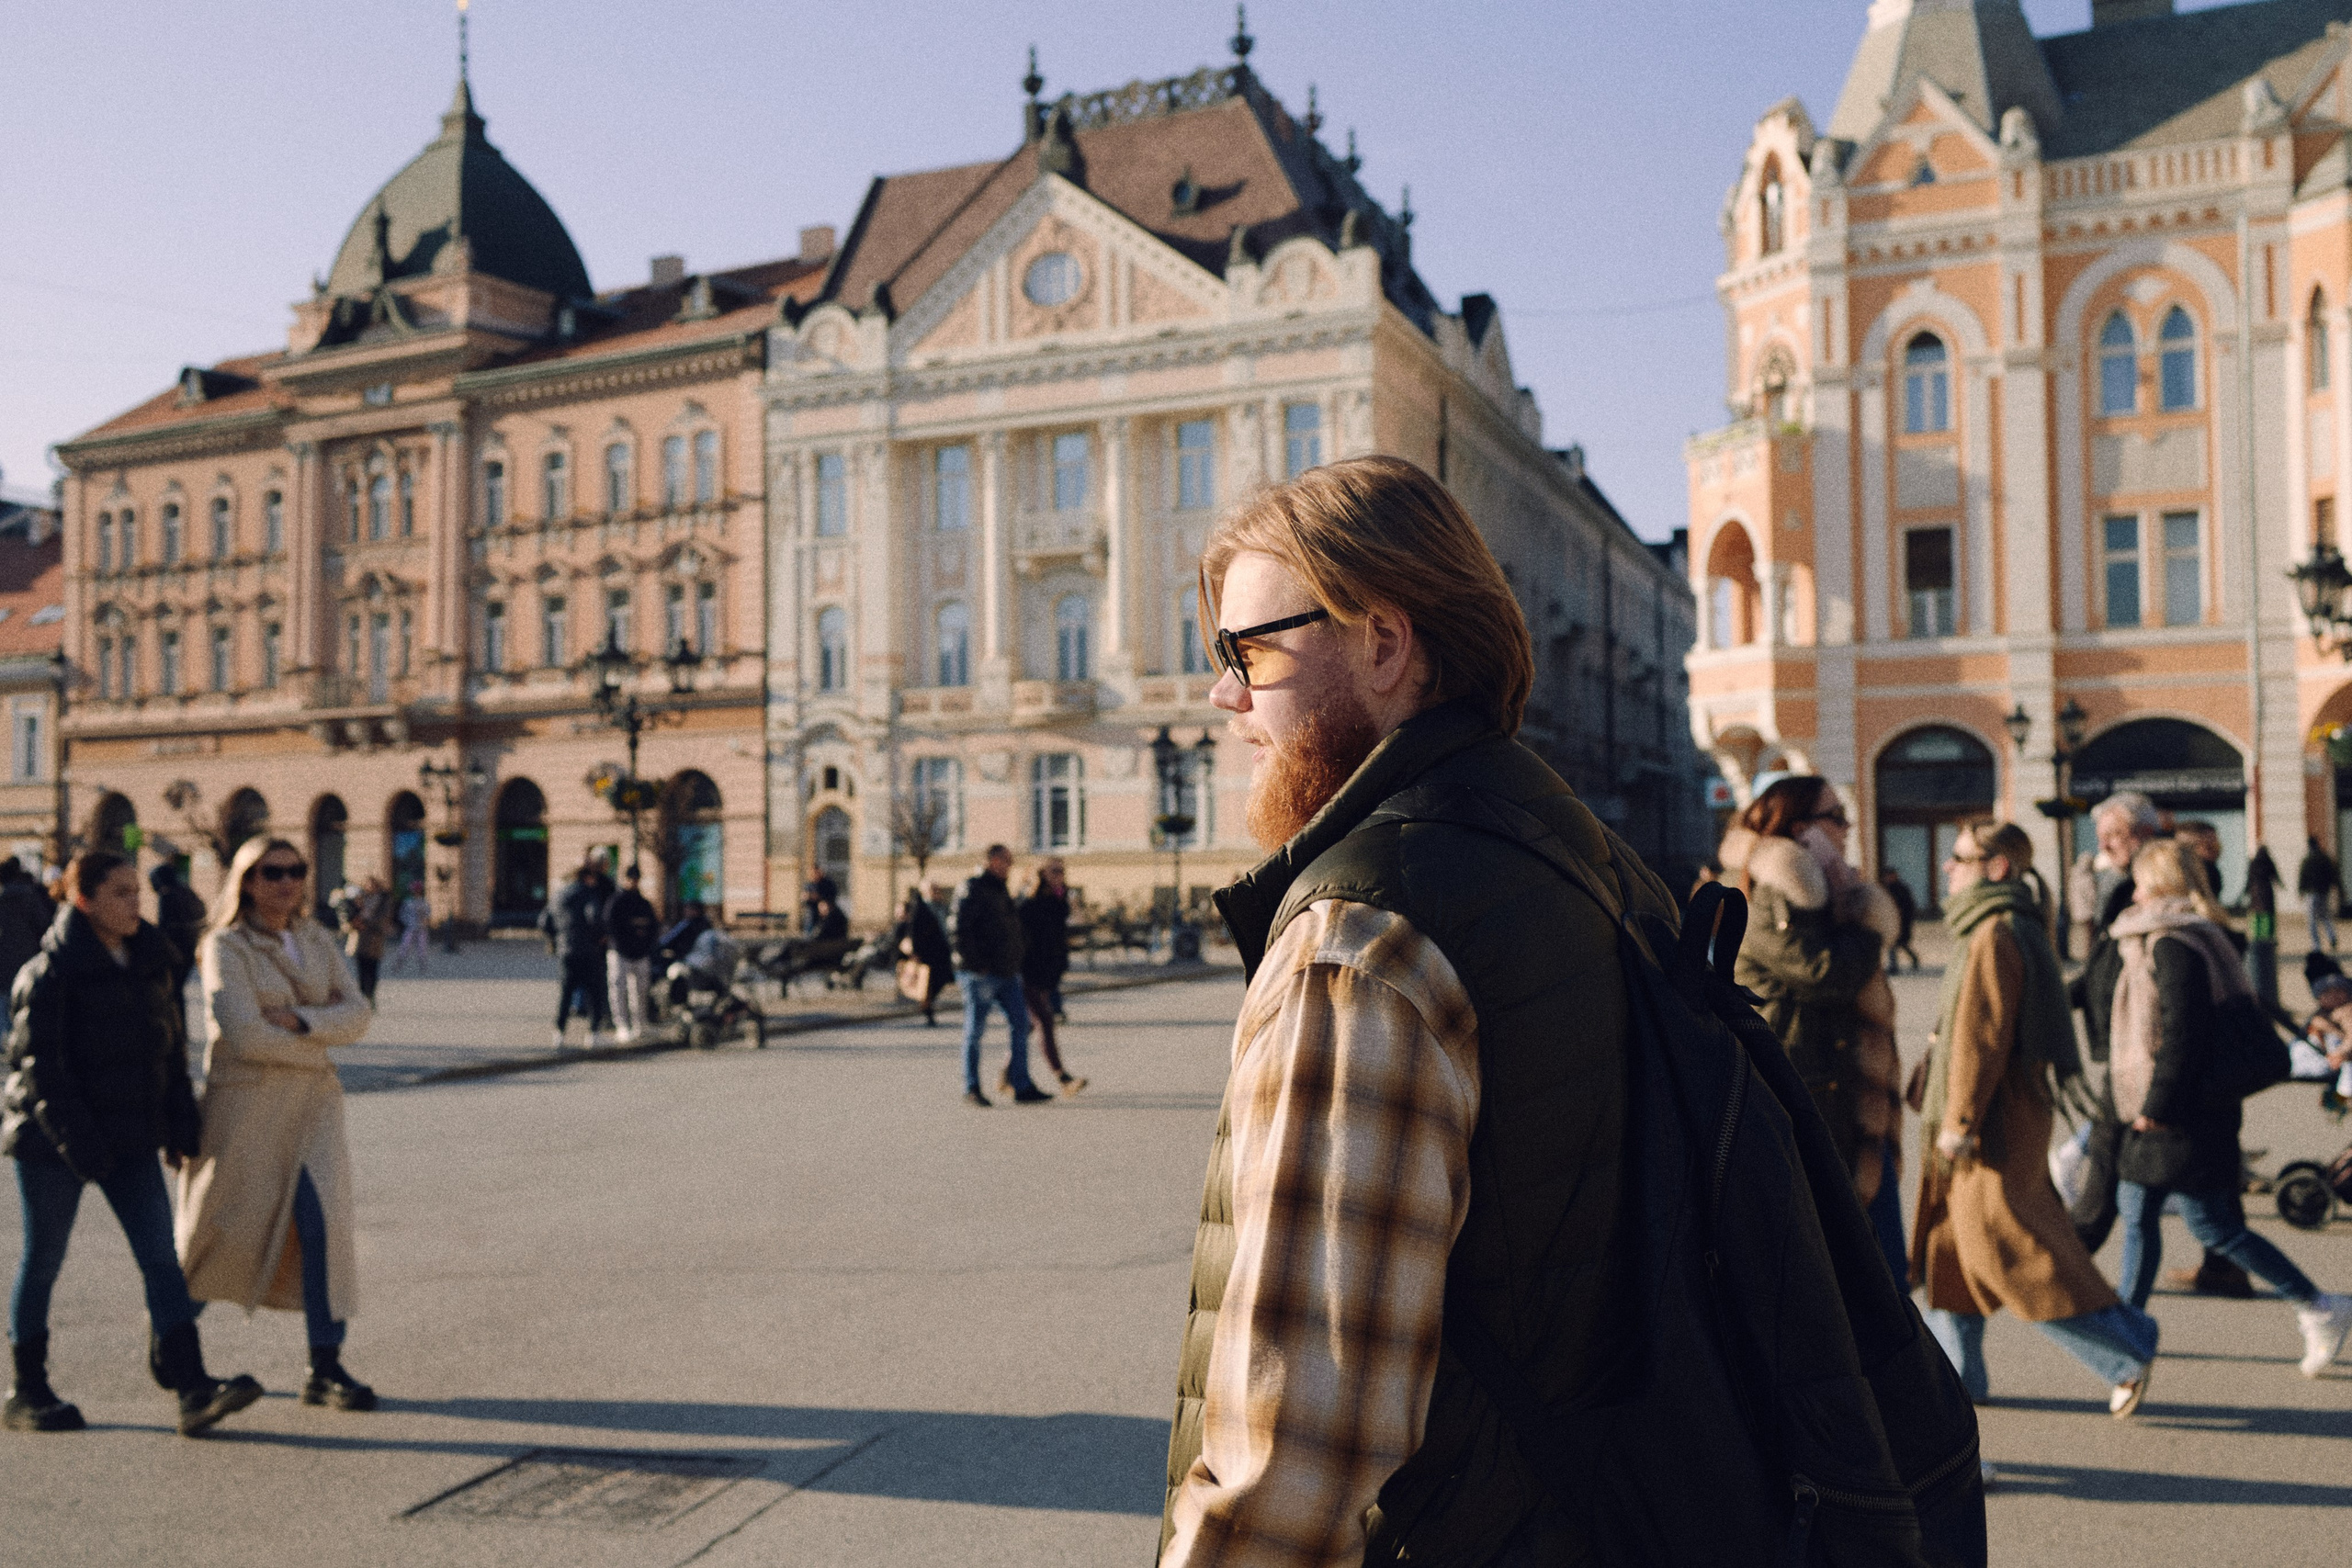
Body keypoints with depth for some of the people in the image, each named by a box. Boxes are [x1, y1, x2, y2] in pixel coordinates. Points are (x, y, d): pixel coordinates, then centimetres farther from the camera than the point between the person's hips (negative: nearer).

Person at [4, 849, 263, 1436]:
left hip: (130, 1138, 5)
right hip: (53, 1143, -5)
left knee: (161, 1256, -4)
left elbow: (172, 1051, 13)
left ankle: (193, 1389, -9)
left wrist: (181, 1126, 9)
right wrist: (79, 1144, -20)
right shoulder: (48, 974, -12)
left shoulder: (151, 963, 7)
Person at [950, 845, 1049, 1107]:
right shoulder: (972, 889, -10)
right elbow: (960, 927, -18)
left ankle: (1022, 1087, 5)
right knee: (975, 1031, 0)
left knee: (1020, 1024, 3)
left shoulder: (1001, 890, 19)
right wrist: (975, 964, -20)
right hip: (980, 975, -9)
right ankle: (971, 1090, 9)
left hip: (1007, 974, 9)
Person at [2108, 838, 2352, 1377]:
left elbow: (2181, 1034, -25)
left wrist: (2156, 1104, -20)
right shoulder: (2197, 938, 13)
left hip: (2182, 1115, -10)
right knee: (2136, 1209, 13)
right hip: (2179, 1108, 10)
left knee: (2213, 1226, -2)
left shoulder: (2172, 946, -19)